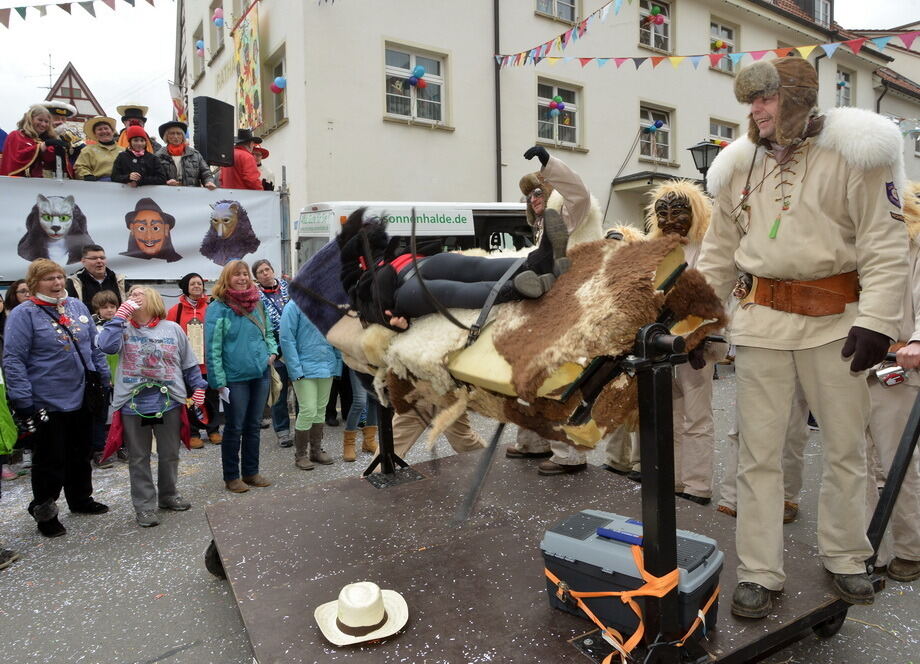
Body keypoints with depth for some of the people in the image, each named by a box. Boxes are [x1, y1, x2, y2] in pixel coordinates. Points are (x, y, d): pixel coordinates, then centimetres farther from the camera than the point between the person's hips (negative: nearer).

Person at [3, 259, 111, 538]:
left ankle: (81, 500, 37)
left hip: (82, 399, 5)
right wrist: (24, 402, -17)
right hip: (47, 404, -5)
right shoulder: (24, 314, -10)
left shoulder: (78, 306, 6)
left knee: (81, 454, 19)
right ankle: (44, 513, 25)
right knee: (50, 461, 7)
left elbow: (95, 347, 13)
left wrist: (105, 379, 11)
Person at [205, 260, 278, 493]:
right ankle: (231, 477, 19)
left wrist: (272, 351, 3)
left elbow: (269, 331, 21)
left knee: (253, 426, 14)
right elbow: (213, 348, -12)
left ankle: (251, 472, 27)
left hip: (260, 375, 5)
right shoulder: (218, 308, -10)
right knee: (234, 428, 5)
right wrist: (219, 381, -14)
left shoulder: (257, 303, 7)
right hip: (235, 377, -5)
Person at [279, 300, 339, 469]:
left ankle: (316, 450, 30)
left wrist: (338, 360, 6)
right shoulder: (294, 306, -10)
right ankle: (300, 455, 13)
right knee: (308, 411, -6)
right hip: (305, 369, -6)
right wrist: (296, 369, -16)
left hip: (327, 365, 6)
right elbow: (287, 339, -12)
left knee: (321, 410, 14)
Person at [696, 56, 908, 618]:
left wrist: (877, 320, -13)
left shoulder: (850, 152, -1)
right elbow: (720, 252, 13)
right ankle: (759, 573, 14)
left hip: (834, 319, -2)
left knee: (846, 445, 11)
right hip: (761, 320, 2)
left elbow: (885, 245, -5)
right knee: (759, 451, 3)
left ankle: (846, 556, 32)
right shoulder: (740, 164, 10)